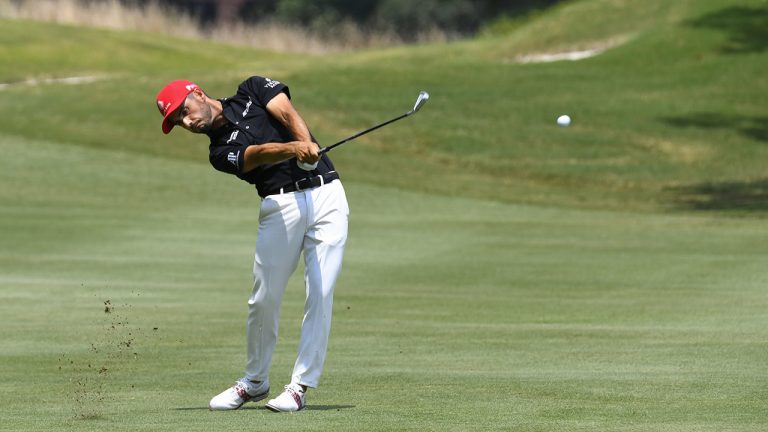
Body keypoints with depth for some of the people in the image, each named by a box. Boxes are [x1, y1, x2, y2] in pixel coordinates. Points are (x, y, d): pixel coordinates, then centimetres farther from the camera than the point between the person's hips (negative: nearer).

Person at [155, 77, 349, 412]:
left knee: (320, 293, -8)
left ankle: (300, 385, -4)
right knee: (264, 299, -3)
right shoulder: (220, 152, 7)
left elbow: (288, 114, -4)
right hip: (281, 205, 1)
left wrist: (307, 145, -25)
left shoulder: (251, 90, 13)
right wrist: (292, 149, -34)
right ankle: (255, 382, 16)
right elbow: (257, 154, -14)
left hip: (326, 193, -1)